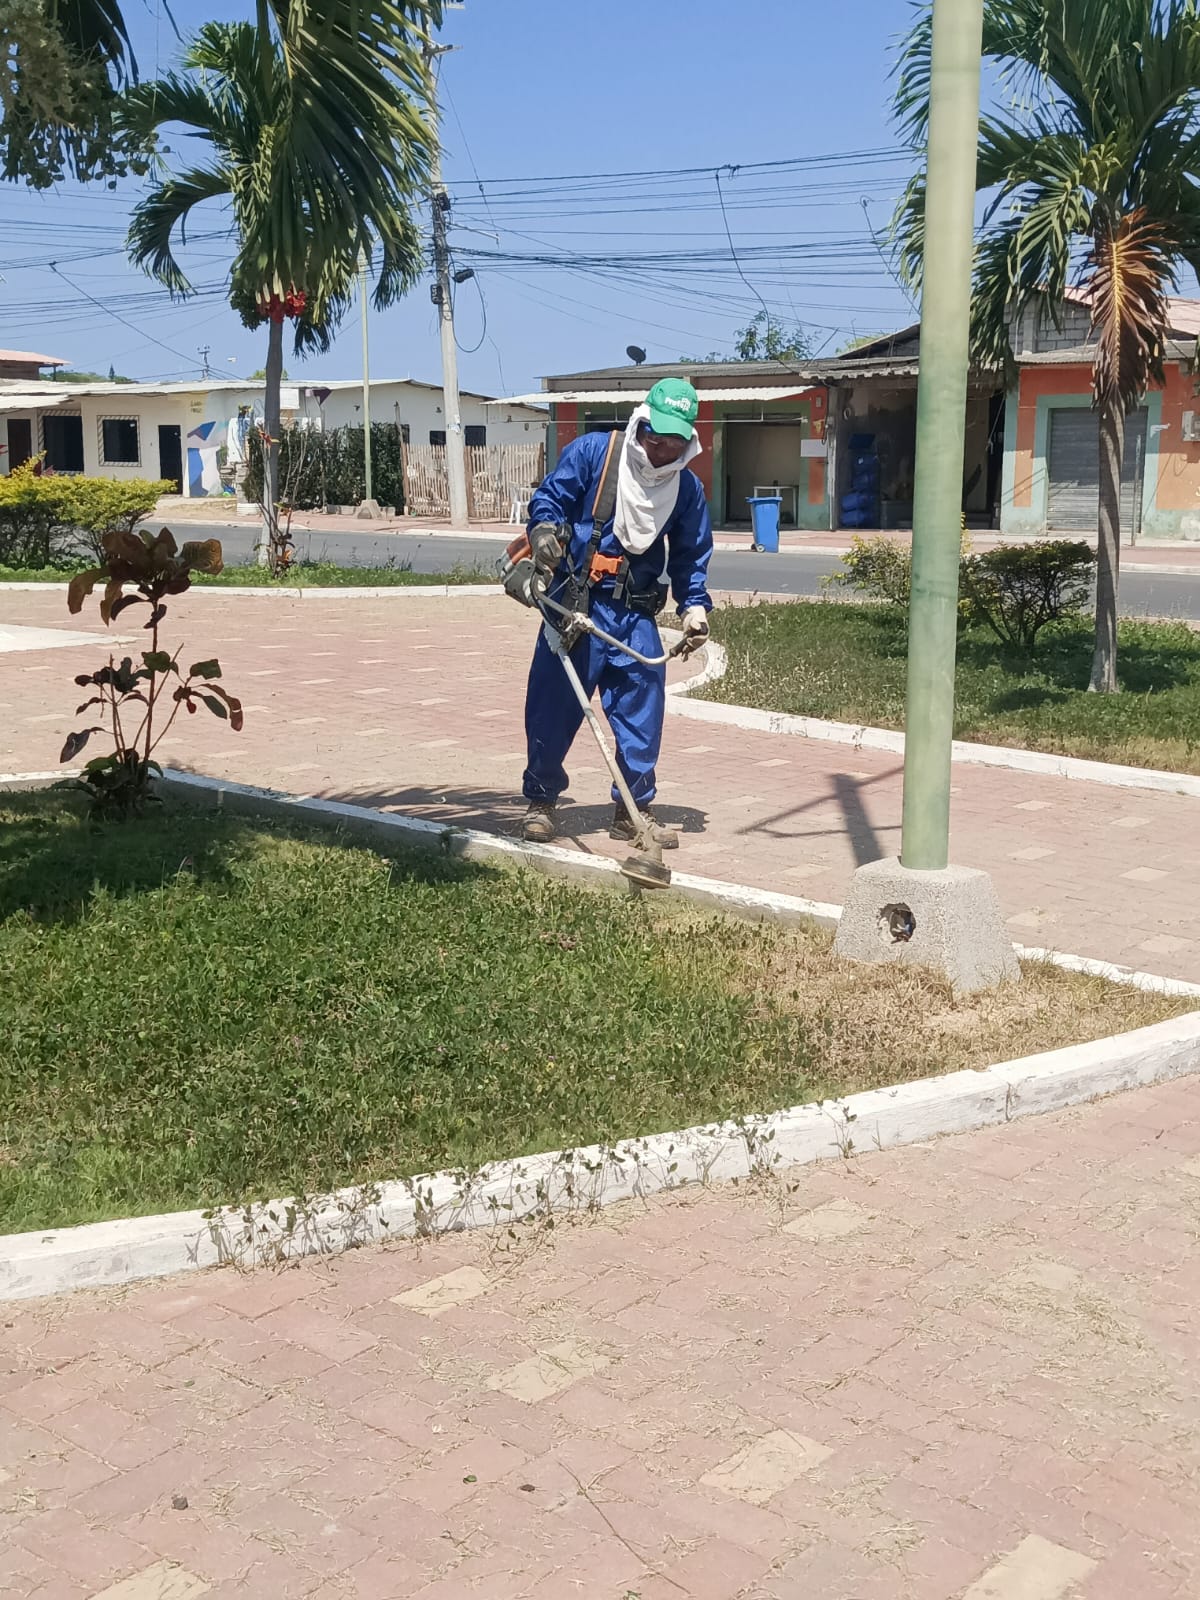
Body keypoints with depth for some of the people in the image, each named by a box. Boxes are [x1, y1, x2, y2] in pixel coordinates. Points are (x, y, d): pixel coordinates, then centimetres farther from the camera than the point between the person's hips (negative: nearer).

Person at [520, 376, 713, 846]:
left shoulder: (687, 488, 8)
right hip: (575, 602, -3)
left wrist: (694, 607, 2)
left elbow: (690, 558, 14)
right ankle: (541, 799, 17)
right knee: (554, 703, 0)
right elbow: (548, 499, -2)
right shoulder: (591, 452, -4)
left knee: (643, 706, 1)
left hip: (635, 613, 3)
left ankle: (635, 807, 15)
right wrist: (545, 530, -24)